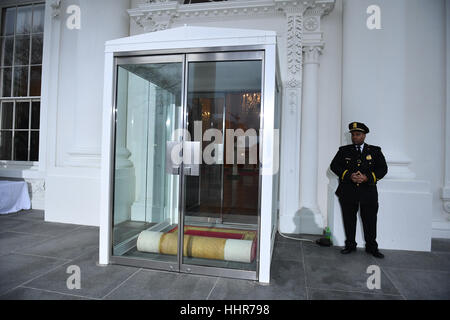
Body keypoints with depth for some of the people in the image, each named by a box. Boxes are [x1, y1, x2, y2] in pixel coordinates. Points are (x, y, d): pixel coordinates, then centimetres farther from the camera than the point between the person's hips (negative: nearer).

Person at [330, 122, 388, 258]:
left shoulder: (375, 151, 9)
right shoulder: (344, 150, 9)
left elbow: (383, 168, 2)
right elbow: (334, 166, 1)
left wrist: (367, 177, -14)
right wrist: (349, 176, -13)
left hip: (368, 192, 0)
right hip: (348, 192, 1)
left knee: (370, 220, 5)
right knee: (349, 219, 7)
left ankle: (371, 247, 21)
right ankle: (350, 245, 21)